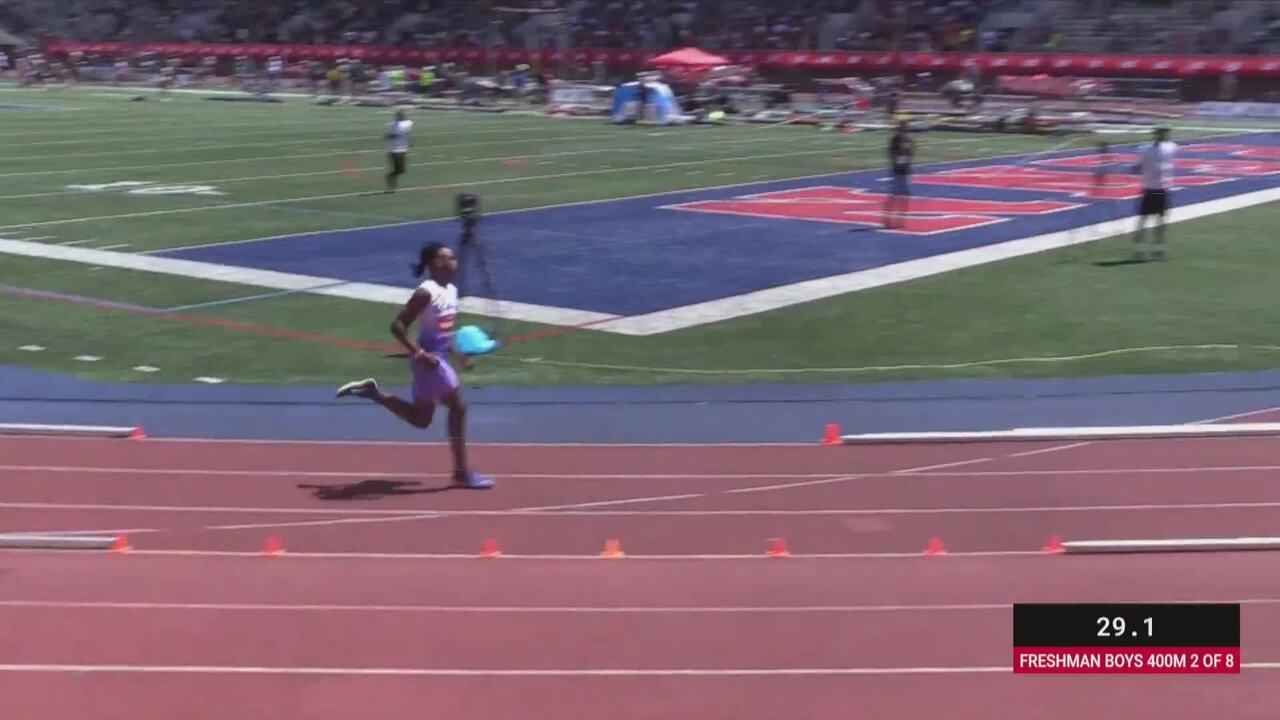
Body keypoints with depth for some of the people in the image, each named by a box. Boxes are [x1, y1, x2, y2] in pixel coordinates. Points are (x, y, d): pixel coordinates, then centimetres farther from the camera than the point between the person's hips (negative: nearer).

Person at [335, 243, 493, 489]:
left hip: (439, 357, 9)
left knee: (420, 419, 16)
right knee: (458, 408, -5)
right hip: (429, 359, -9)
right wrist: (419, 353, -25)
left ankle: (371, 391, 24)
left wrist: (455, 350, 12)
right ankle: (462, 472, 5)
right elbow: (397, 325, -21)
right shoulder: (426, 292, -19)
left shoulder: (451, 290, 9)